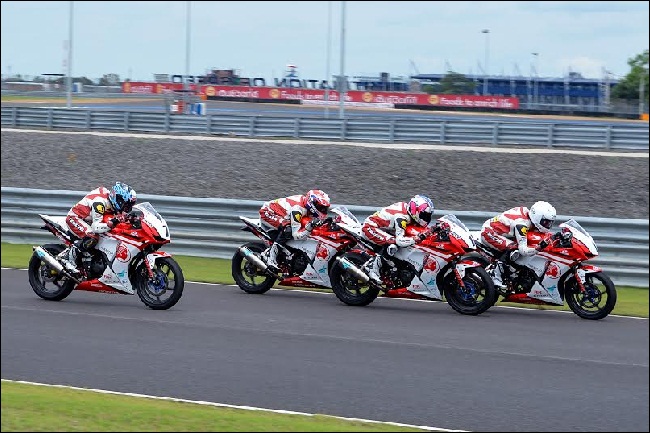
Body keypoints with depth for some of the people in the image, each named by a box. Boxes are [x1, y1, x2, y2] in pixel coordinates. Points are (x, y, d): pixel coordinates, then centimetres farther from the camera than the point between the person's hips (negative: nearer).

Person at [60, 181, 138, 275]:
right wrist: (111, 223, -47)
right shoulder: (99, 202, -31)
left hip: (87, 219, 10)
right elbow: (96, 227, -35)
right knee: (92, 238, -33)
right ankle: (68, 258, -22)